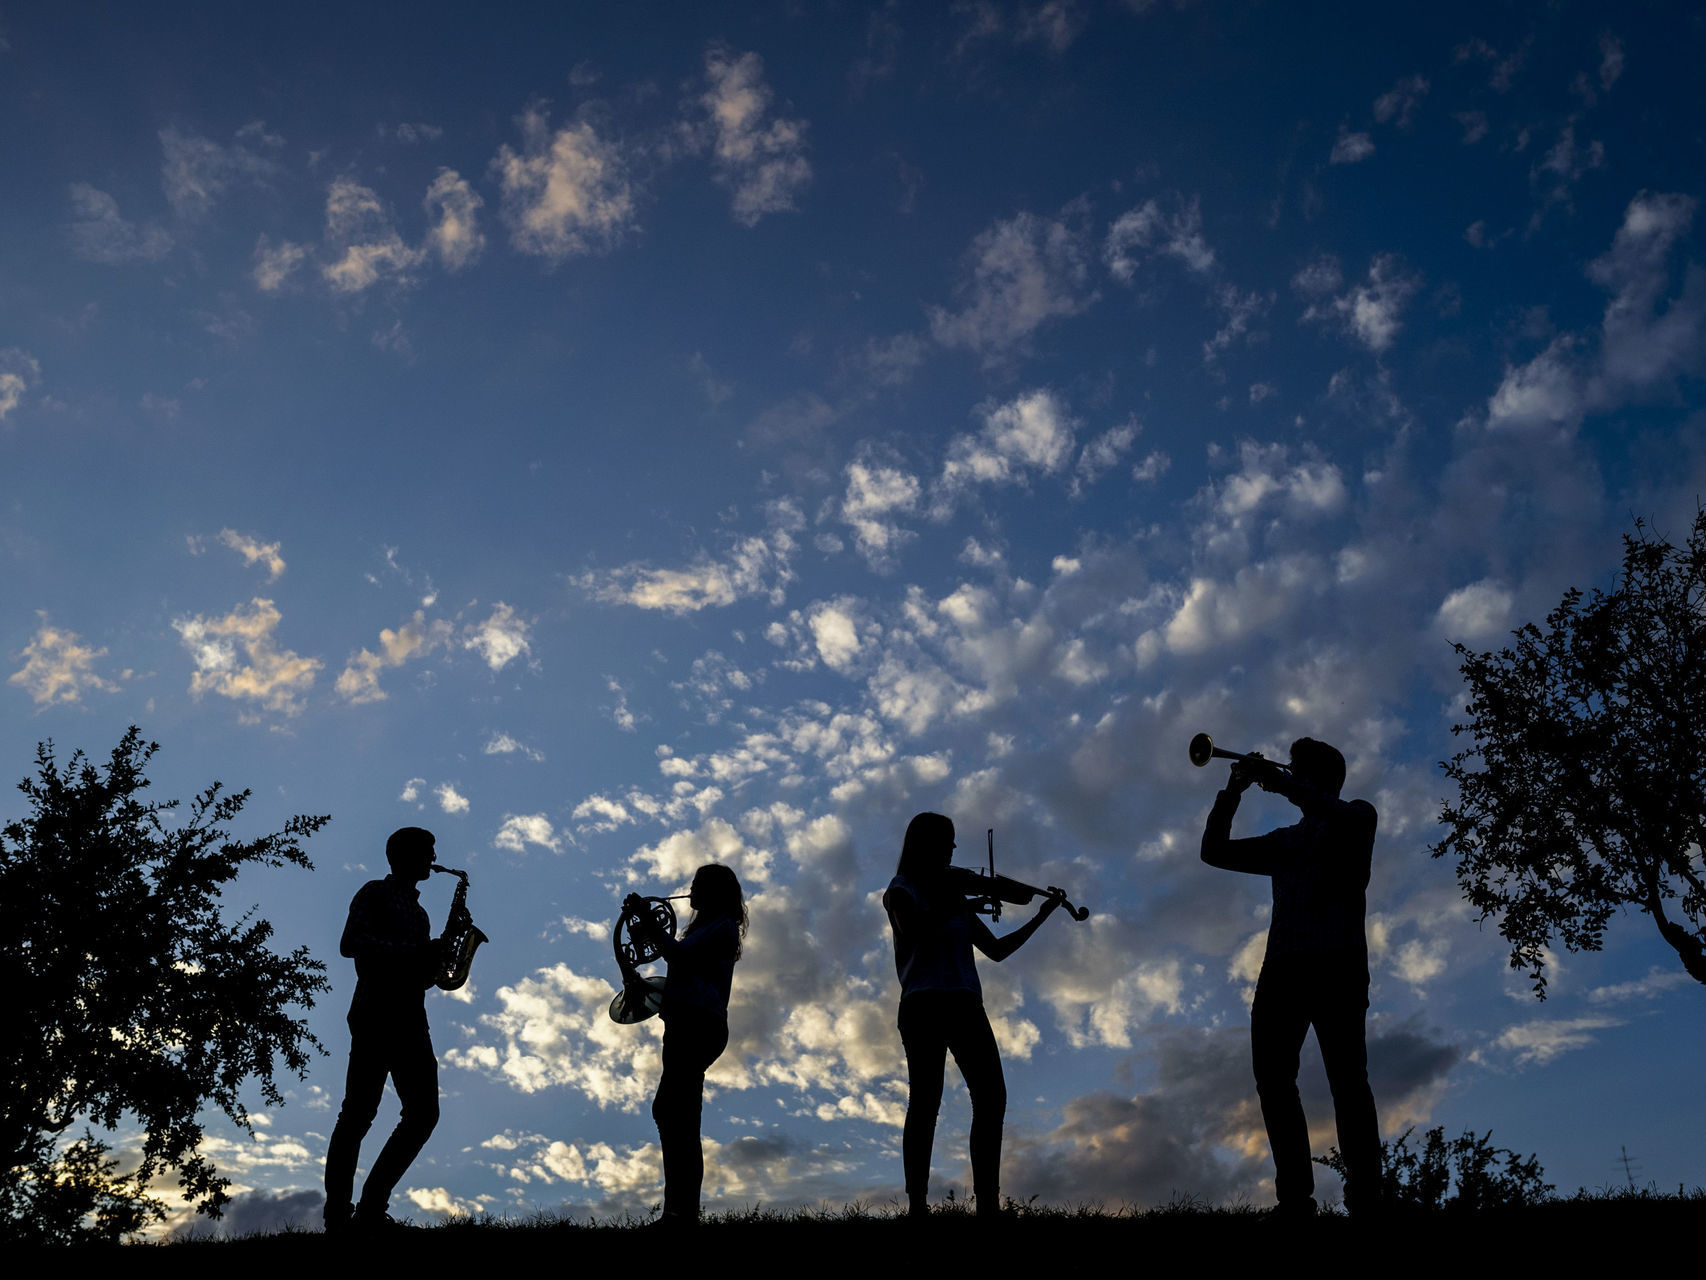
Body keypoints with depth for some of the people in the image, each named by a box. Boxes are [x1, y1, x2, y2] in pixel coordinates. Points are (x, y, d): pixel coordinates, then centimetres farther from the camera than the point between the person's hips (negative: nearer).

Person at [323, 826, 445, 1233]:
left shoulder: (418, 912, 28)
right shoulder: (375, 893, 6)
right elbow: (349, 944, -10)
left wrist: (432, 960, 4)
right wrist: (414, 949, -14)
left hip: (409, 1017, 7)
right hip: (374, 1014, -7)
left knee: (424, 1111, -4)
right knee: (359, 1112, -10)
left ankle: (372, 1204, 1)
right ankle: (337, 1213, -6)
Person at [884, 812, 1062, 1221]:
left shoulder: (954, 896, 24)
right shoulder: (902, 891, 7)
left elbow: (997, 950, 22)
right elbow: (914, 931, -14)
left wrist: (1043, 914, 20)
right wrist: (956, 906, -9)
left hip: (964, 1003, 6)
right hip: (924, 1003, -6)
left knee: (991, 1095, -7)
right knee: (925, 1100, -11)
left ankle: (988, 1201, -6)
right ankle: (917, 1203, -9)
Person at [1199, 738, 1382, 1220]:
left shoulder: (1356, 815, 13)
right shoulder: (1284, 841, 28)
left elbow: (1341, 816, -13)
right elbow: (1215, 851, 24)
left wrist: (1278, 781, -8)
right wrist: (1234, 791, 14)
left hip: (1337, 963, -5)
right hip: (1282, 965, 6)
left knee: (1346, 1078, -11)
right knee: (1272, 1075, -4)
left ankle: (1365, 1198, -10)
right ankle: (1295, 1197, -1)